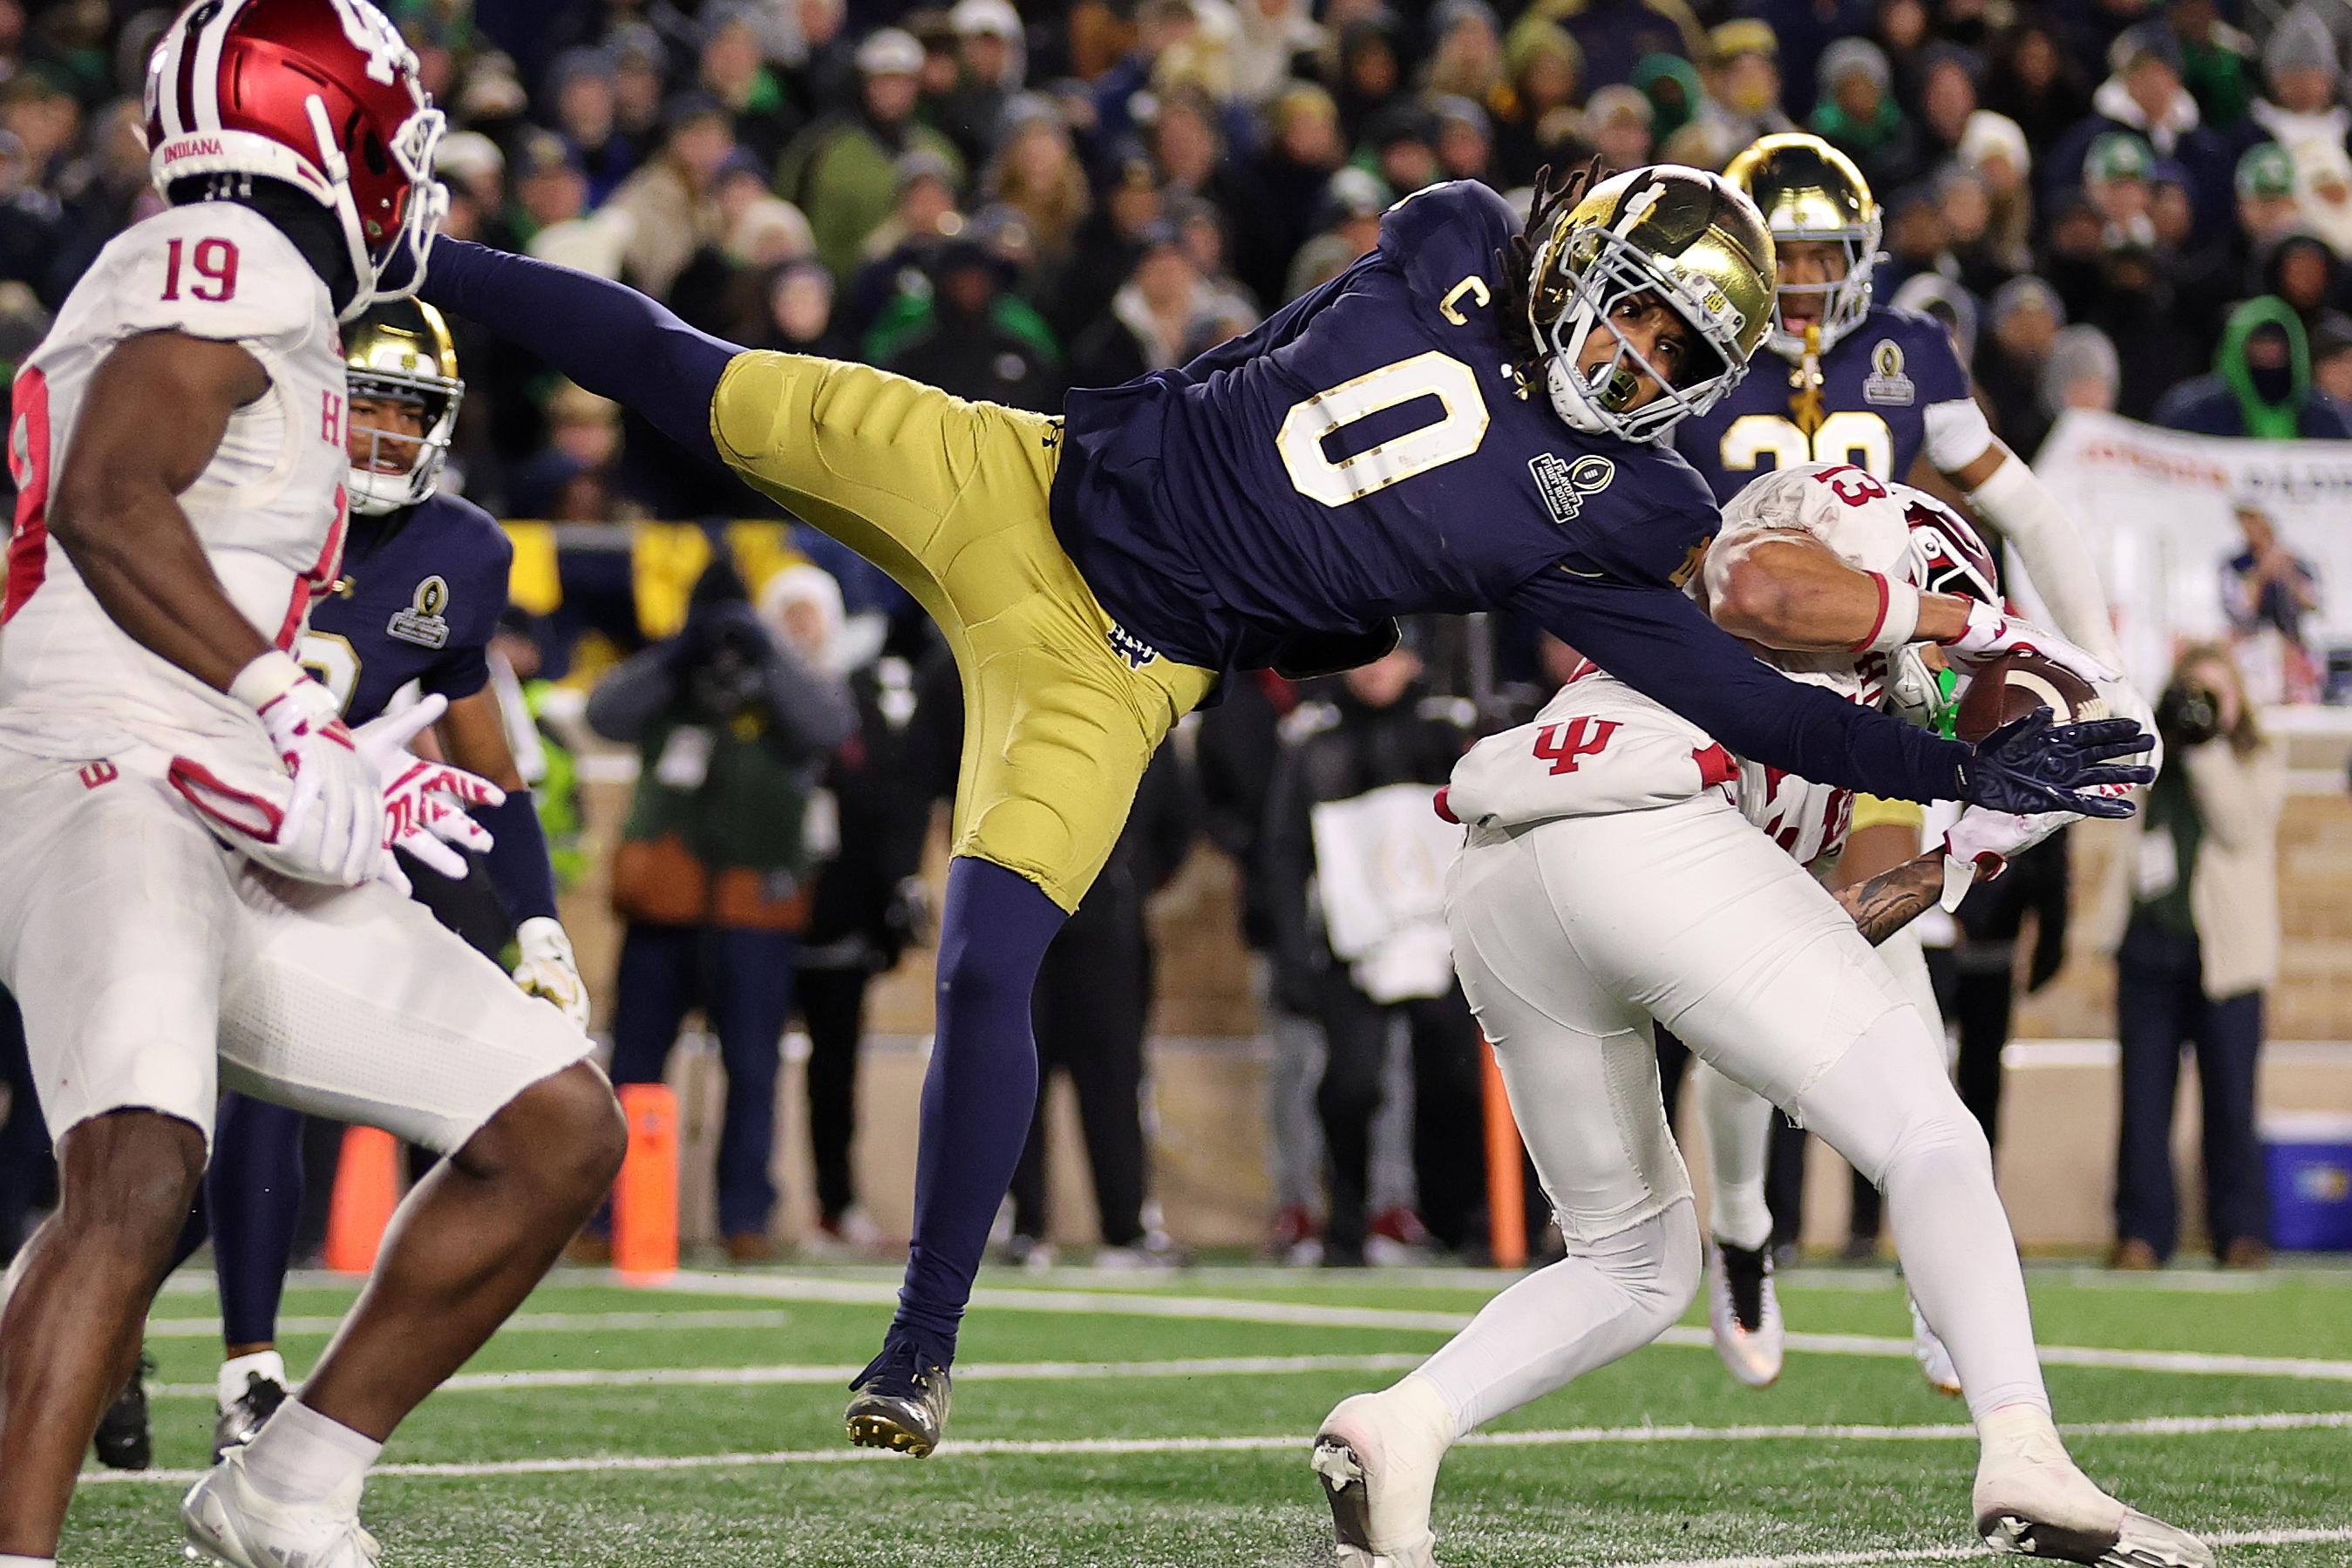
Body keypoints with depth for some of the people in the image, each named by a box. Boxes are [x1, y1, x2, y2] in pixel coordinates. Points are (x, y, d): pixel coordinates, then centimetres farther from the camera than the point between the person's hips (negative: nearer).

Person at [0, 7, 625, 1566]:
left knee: (560, 1129, 9)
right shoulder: (229, 268, -4)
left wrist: (334, 772, 18)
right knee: (141, 1173, -31)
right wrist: (289, 705, -21)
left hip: (249, 852, 10)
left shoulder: (264, 316, 25)